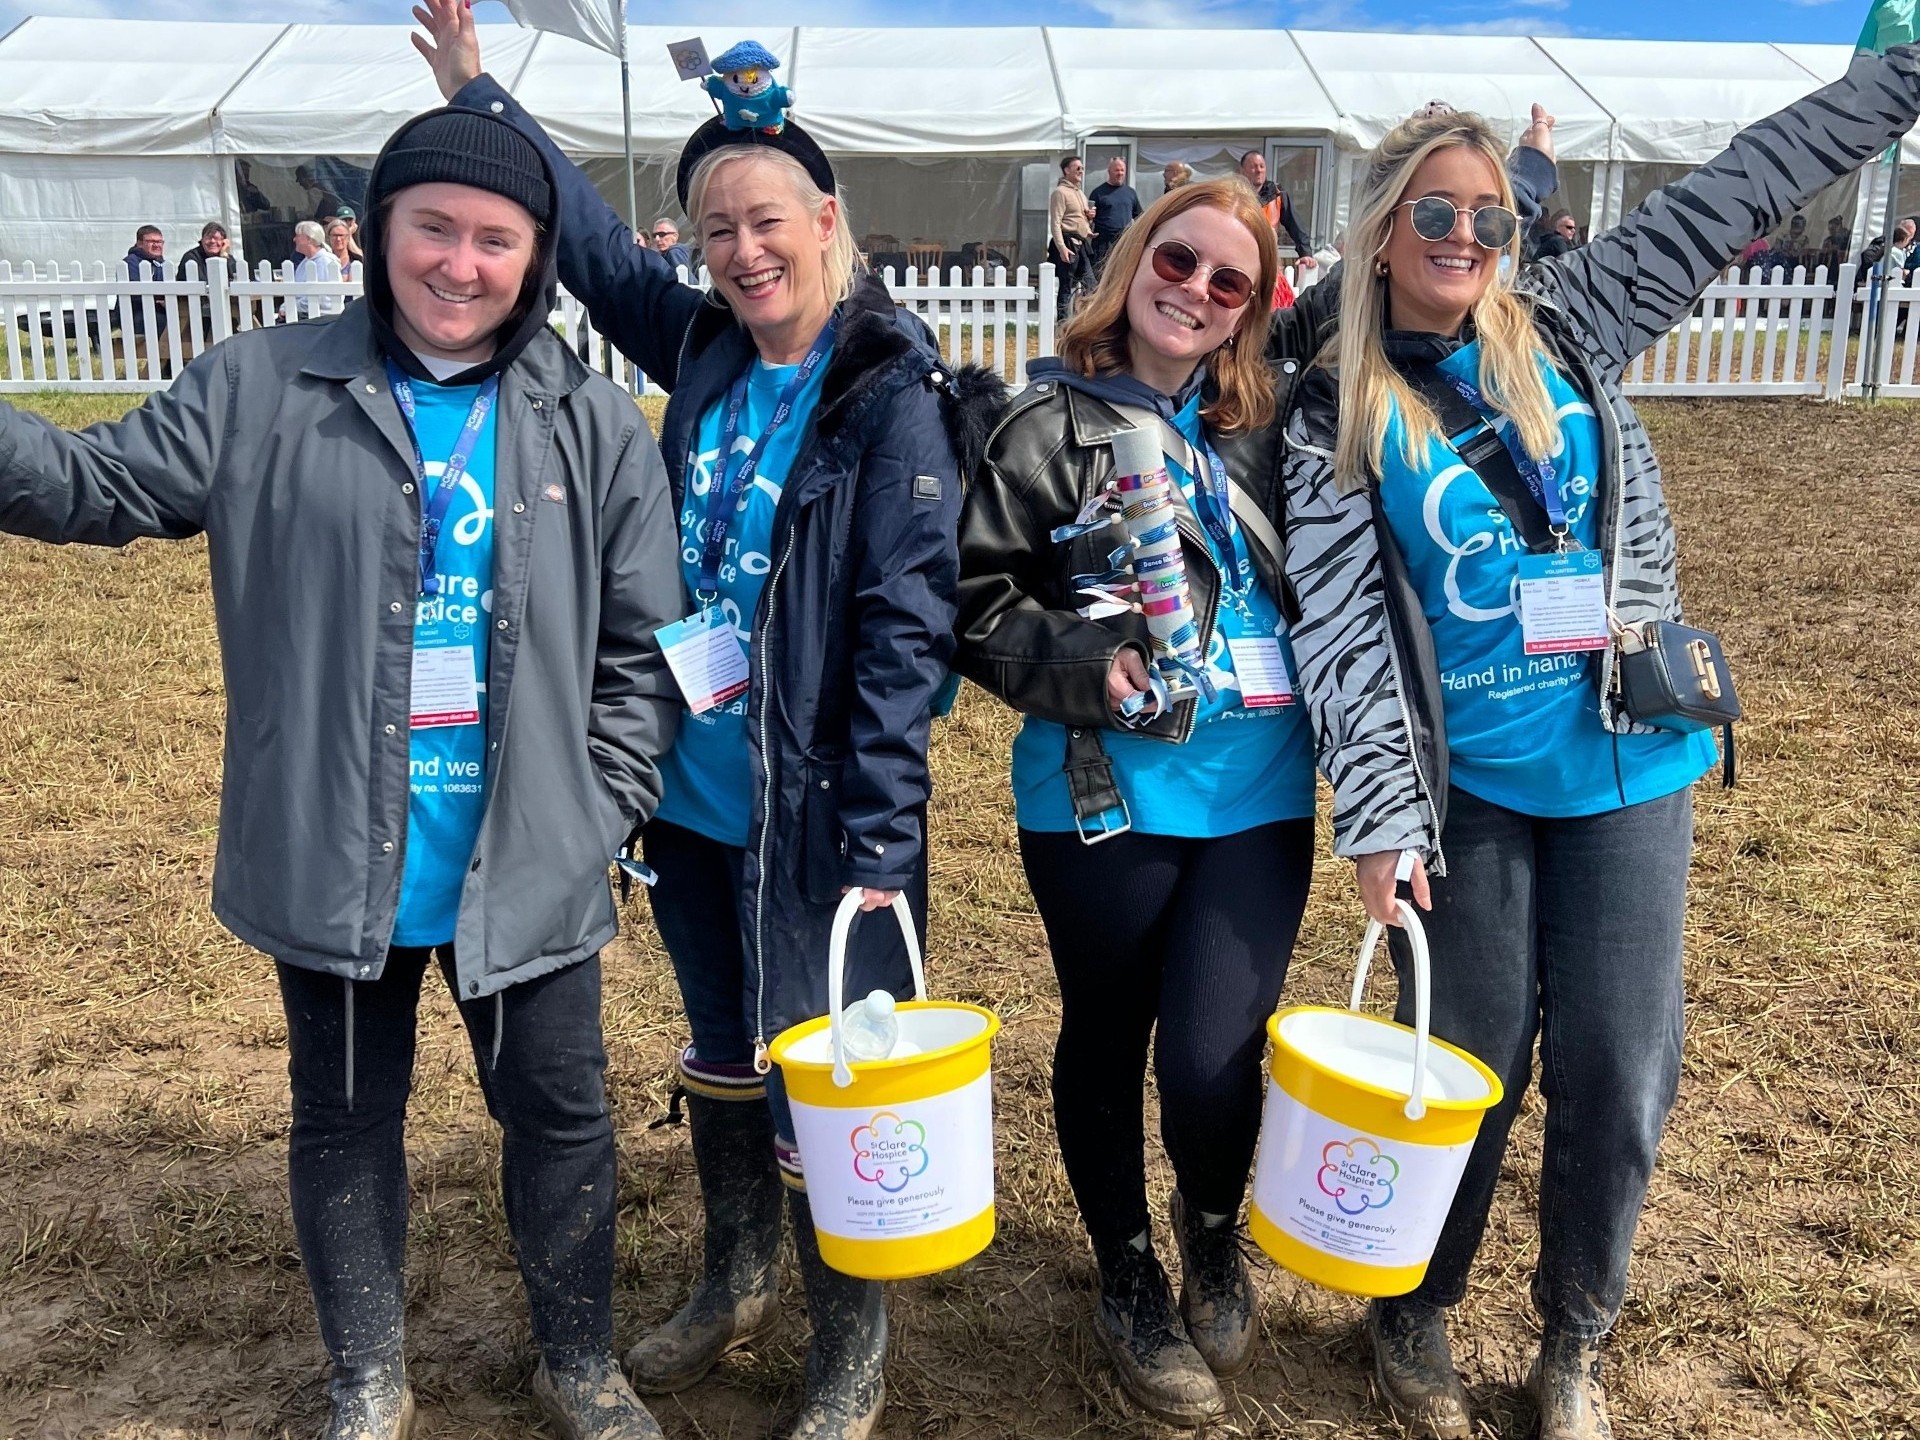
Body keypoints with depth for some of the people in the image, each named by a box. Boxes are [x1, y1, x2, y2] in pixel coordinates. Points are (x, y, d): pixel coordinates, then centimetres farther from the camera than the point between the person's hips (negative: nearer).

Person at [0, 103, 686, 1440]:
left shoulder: (597, 425, -1)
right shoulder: (265, 392, -2)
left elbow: (644, 647, 2)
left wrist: (601, 808, -3)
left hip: (527, 869, 0)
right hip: (335, 867, 0)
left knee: (561, 1115, 14)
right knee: (345, 1122, 17)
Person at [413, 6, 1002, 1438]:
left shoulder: (893, 391, -14)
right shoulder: (704, 348, 3)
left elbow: (904, 625, -18)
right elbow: (597, 243, 19)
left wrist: (880, 840, -20)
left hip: (816, 820, -6)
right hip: (691, 796, 7)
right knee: (721, 1051, 22)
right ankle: (736, 1286, 45)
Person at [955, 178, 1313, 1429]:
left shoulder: (1268, 427, 9)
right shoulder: (1052, 425, -2)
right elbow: (979, 601, -4)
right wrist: (1090, 668, -18)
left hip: (1260, 795, 2)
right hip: (1103, 797, -2)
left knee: (1213, 1057, -8)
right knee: (1105, 1042, 13)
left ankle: (1214, 1237, 27)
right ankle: (1130, 1280, 38)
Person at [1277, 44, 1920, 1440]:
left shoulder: (1568, 326, 5)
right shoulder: (1336, 419, -1)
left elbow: (1744, 187, 10)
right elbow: (1339, 630, -6)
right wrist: (1380, 818, -12)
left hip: (1628, 774, 2)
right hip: (1466, 789, -2)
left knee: (1619, 1076, 5)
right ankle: (1413, 1319, 32)